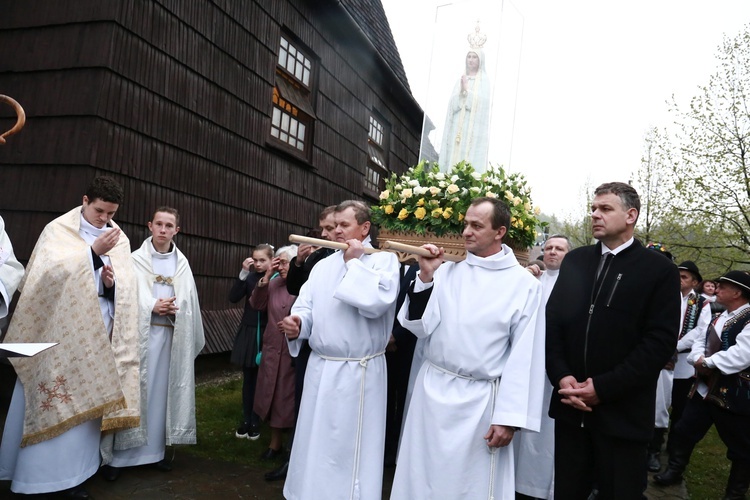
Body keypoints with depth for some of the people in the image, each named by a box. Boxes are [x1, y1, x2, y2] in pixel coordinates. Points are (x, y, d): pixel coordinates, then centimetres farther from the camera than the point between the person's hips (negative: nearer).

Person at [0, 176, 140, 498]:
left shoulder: (118, 239, 10)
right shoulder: (59, 230, -1)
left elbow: (126, 292, 9)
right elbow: (51, 272, -17)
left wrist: (111, 283, -13)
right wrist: (94, 251, -21)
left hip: (97, 332, 4)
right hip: (61, 329, -4)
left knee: (84, 400, 6)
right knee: (53, 397, -2)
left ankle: (68, 471, 15)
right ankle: (38, 470, 11)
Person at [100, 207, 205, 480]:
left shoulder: (182, 263, 11)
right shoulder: (136, 259, 2)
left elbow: (189, 300, 10)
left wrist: (173, 309, -6)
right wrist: (152, 307, -18)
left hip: (171, 335, 3)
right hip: (139, 333, -3)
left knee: (162, 391, 8)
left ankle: (155, 450, 18)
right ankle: (116, 456, 7)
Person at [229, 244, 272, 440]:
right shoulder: (250, 277, 3)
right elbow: (233, 297, -9)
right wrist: (243, 273, -16)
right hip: (248, 332, 4)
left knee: (260, 379, 6)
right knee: (248, 378, 13)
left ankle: (256, 421, 19)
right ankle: (246, 420, 24)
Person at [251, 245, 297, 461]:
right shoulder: (274, 284, 4)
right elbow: (256, 304, -1)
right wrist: (266, 277, -8)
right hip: (272, 350, 5)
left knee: (291, 399, 6)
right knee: (273, 397, 15)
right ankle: (275, 443, 32)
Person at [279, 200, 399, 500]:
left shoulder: (384, 260, -6)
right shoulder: (323, 265, 12)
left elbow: (375, 302, -23)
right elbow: (307, 306, 9)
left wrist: (355, 262, -13)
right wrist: (298, 323, -13)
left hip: (358, 372, -6)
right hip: (319, 367, 6)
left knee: (349, 450, 6)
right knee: (316, 445, 18)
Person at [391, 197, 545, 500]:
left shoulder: (524, 284, -6)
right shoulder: (446, 272, 1)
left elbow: (524, 355, -7)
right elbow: (420, 327, -1)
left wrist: (509, 417, -9)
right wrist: (425, 276, -11)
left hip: (482, 398, -3)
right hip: (433, 390, 3)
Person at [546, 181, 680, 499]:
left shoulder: (659, 270, -4)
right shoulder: (574, 261, 8)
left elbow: (660, 342, -10)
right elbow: (553, 321, 6)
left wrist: (603, 387, -15)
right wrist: (561, 376, -8)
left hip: (622, 412, -3)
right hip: (570, 406, 3)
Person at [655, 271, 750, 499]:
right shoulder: (719, 317, 11)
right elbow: (700, 341, 12)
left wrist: (707, 362, -19)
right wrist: (699, 359, -10)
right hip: (705, 389, 8)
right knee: (684, 431, 14)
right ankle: (674, 471, 31)